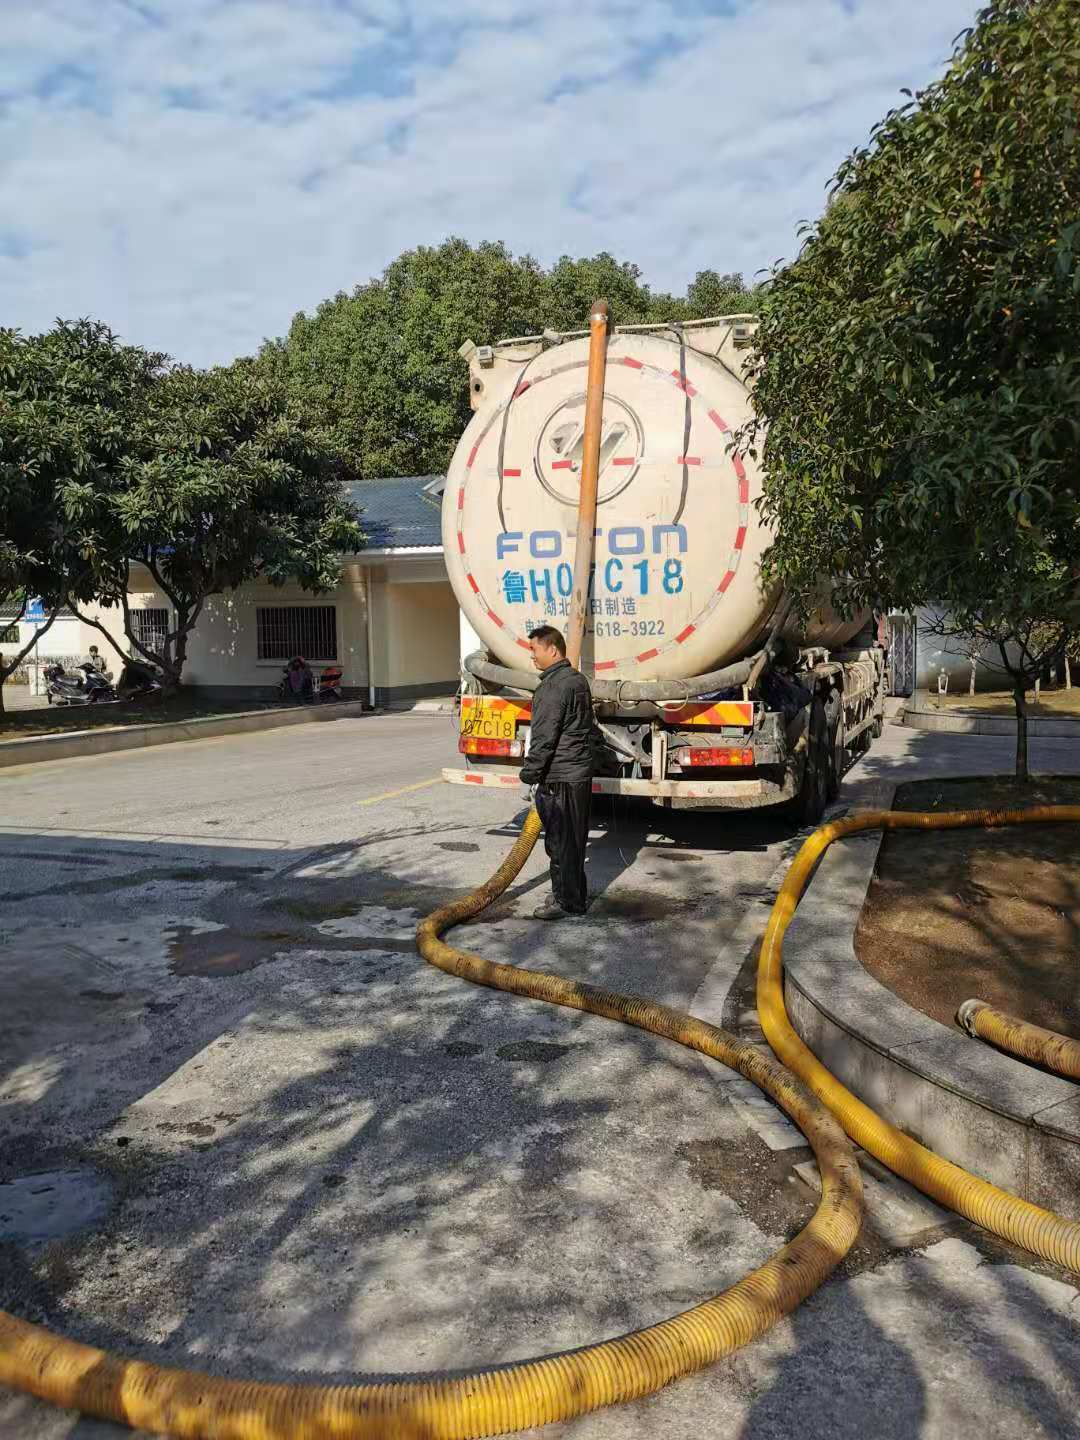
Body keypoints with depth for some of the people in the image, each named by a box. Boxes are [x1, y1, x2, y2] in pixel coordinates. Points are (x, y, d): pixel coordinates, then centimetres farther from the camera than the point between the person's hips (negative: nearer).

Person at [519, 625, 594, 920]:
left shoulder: (553, 686, -17)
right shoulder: (578, 679, 13)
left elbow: (544, 738, -20)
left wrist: (530, 775, -13)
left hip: (558, 778, -10)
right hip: (581, 772, 10)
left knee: (560, 841, 0)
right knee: (574, 839, 17)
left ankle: (567, 901, 8)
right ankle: (574, 893, 27)